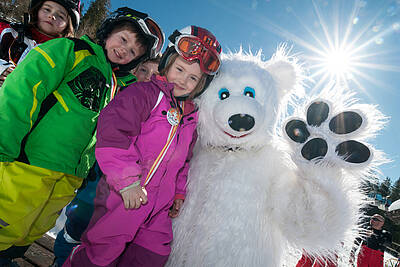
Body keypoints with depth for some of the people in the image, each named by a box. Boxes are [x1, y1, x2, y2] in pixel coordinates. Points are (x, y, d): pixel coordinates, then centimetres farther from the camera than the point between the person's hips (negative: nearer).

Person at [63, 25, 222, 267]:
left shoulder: (190, 117, 12)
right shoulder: (146, 93, -9)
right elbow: (112, 130, -23)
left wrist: (179, 192, 18)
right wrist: (127, 181, -25)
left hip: (158, 206, 7)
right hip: (123, 197, -6)